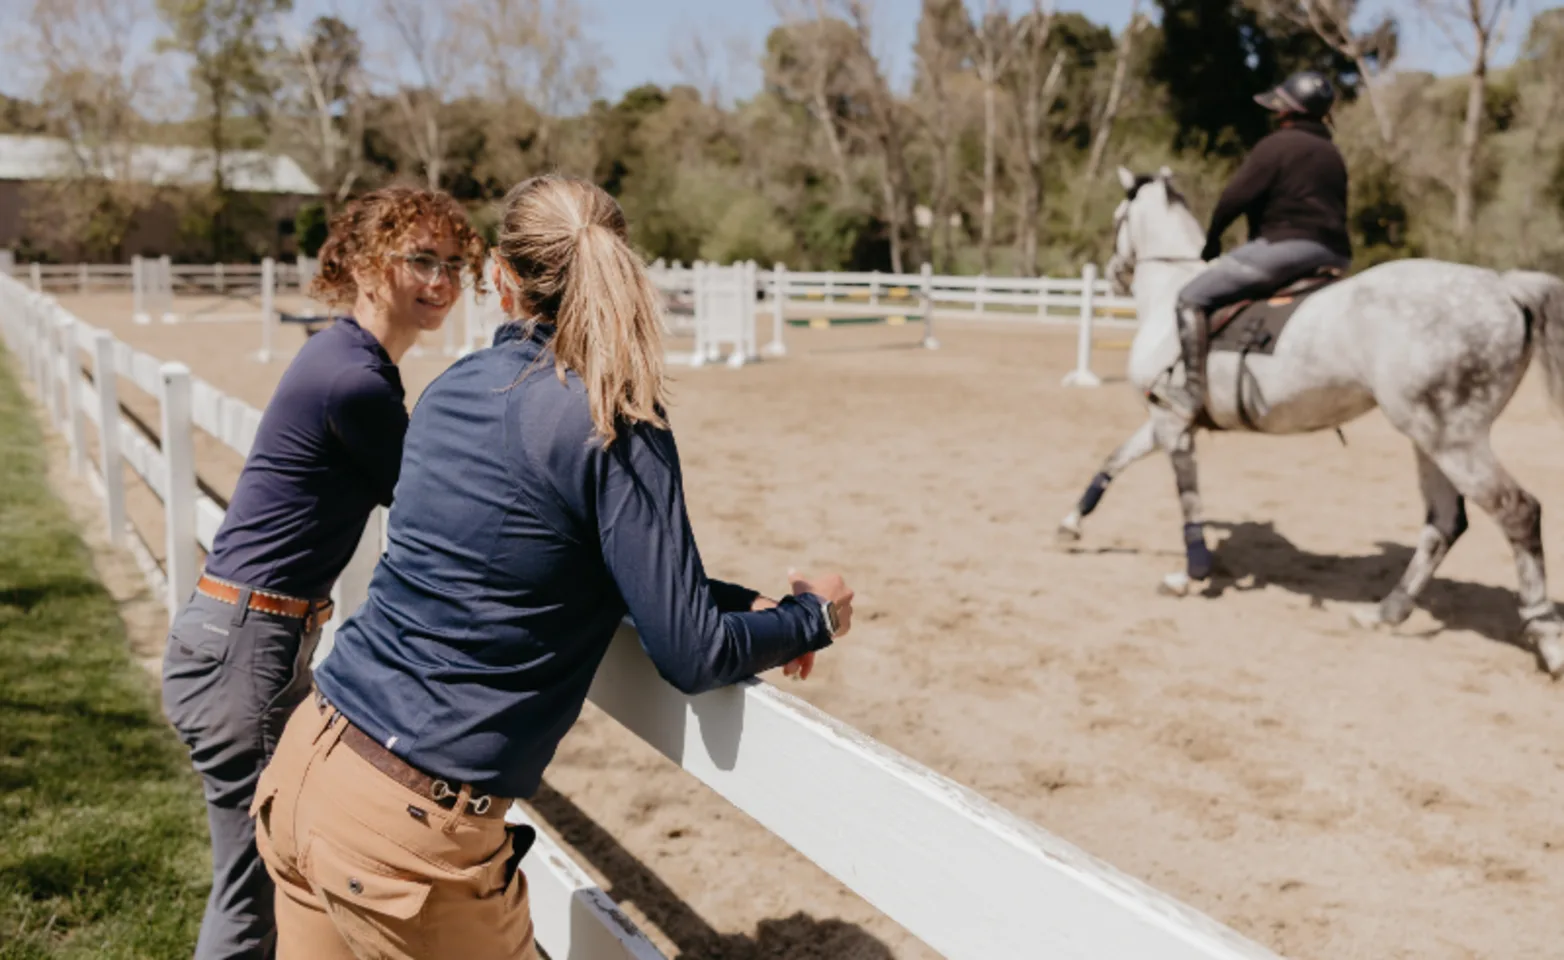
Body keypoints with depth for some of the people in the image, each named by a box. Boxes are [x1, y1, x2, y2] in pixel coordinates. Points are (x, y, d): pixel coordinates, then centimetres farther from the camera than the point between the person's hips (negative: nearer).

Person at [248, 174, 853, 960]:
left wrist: (740, 605, 13)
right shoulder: (614, 425, -16)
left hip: (306, 757, 7)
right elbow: (690, 657, -14)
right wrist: (813, 616, 5)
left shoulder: (452, 390, 7)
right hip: (411, 831, -7)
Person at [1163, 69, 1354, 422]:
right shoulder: (1333, 155, 22)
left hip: (1285, 245, -9)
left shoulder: (1276, 145, -4)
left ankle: (1193, 391, -17)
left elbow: (1235, 197, -9)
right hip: (1334, 257, 9)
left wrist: (1212, 238, 6)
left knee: (1192, 297, -7)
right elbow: (1336, 210, 24)